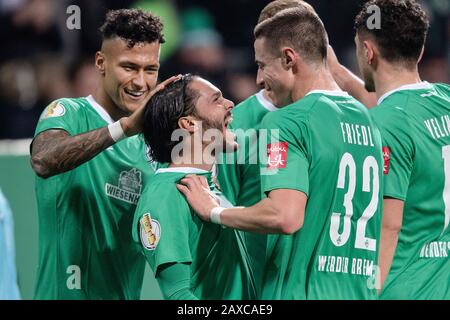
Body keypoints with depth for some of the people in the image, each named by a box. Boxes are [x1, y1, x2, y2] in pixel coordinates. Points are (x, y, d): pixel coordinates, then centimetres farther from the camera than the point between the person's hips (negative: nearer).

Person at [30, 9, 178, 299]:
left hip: (126, 292, 6)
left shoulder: (148, 143, 11)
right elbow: (44, 161, -29)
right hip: (67, 292, -6)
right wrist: (125, 126, -34)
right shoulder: (68, 113, -7)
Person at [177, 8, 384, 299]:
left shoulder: (287, 122, -11)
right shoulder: (366, 119, 13)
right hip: (362, 292, 7)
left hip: (301, 291, -7)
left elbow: (285, 217, -23)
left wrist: (214, 212, -10)